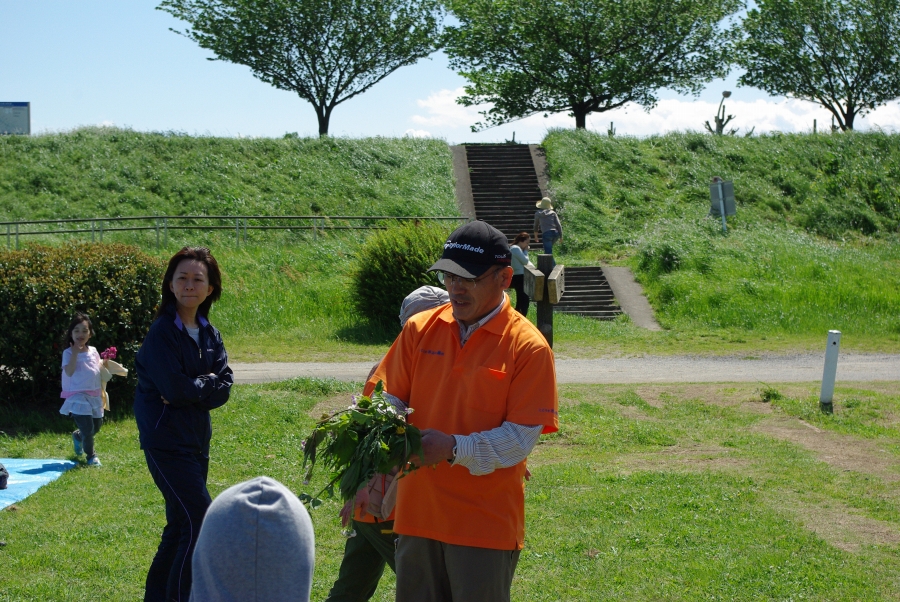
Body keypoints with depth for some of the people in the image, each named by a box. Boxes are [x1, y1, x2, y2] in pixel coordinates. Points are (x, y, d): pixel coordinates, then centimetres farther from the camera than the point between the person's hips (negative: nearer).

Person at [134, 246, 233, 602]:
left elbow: (224, 387, 0)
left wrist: (190, 390, -15)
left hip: (196, 439, 8)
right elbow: (175, 389, -21)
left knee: (181, 524, 14)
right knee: (201, 521, -11)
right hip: (166, 442, -8)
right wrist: (207, 383, -5)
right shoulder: (162, 333, -13)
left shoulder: (209, 334, 8)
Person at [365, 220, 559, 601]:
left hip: (487, 523, -4)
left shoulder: (528, 347, -9)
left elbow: (521, 438, -12)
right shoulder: (420, 329, 4)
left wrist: (454, 448, -25)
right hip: (417, 513, 4)